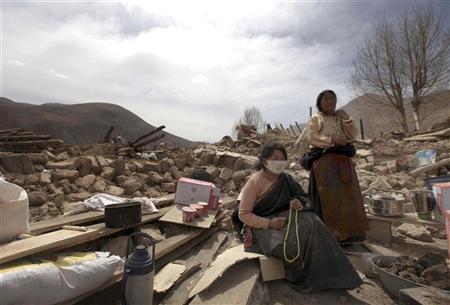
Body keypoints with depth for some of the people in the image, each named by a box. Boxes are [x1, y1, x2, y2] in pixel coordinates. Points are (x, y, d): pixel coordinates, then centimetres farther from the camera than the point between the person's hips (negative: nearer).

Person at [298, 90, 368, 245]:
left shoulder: (340, 119, 22)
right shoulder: (315, 119, 7)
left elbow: (353, 135, 12)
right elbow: (310, 137, -8)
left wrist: (347, 120, 0)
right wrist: (332, 140, -14)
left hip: (343, 161, 5)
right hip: (324, 161, -5)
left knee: (346, 196, 1)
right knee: (328, 198, -10)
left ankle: (344, 234, 10)